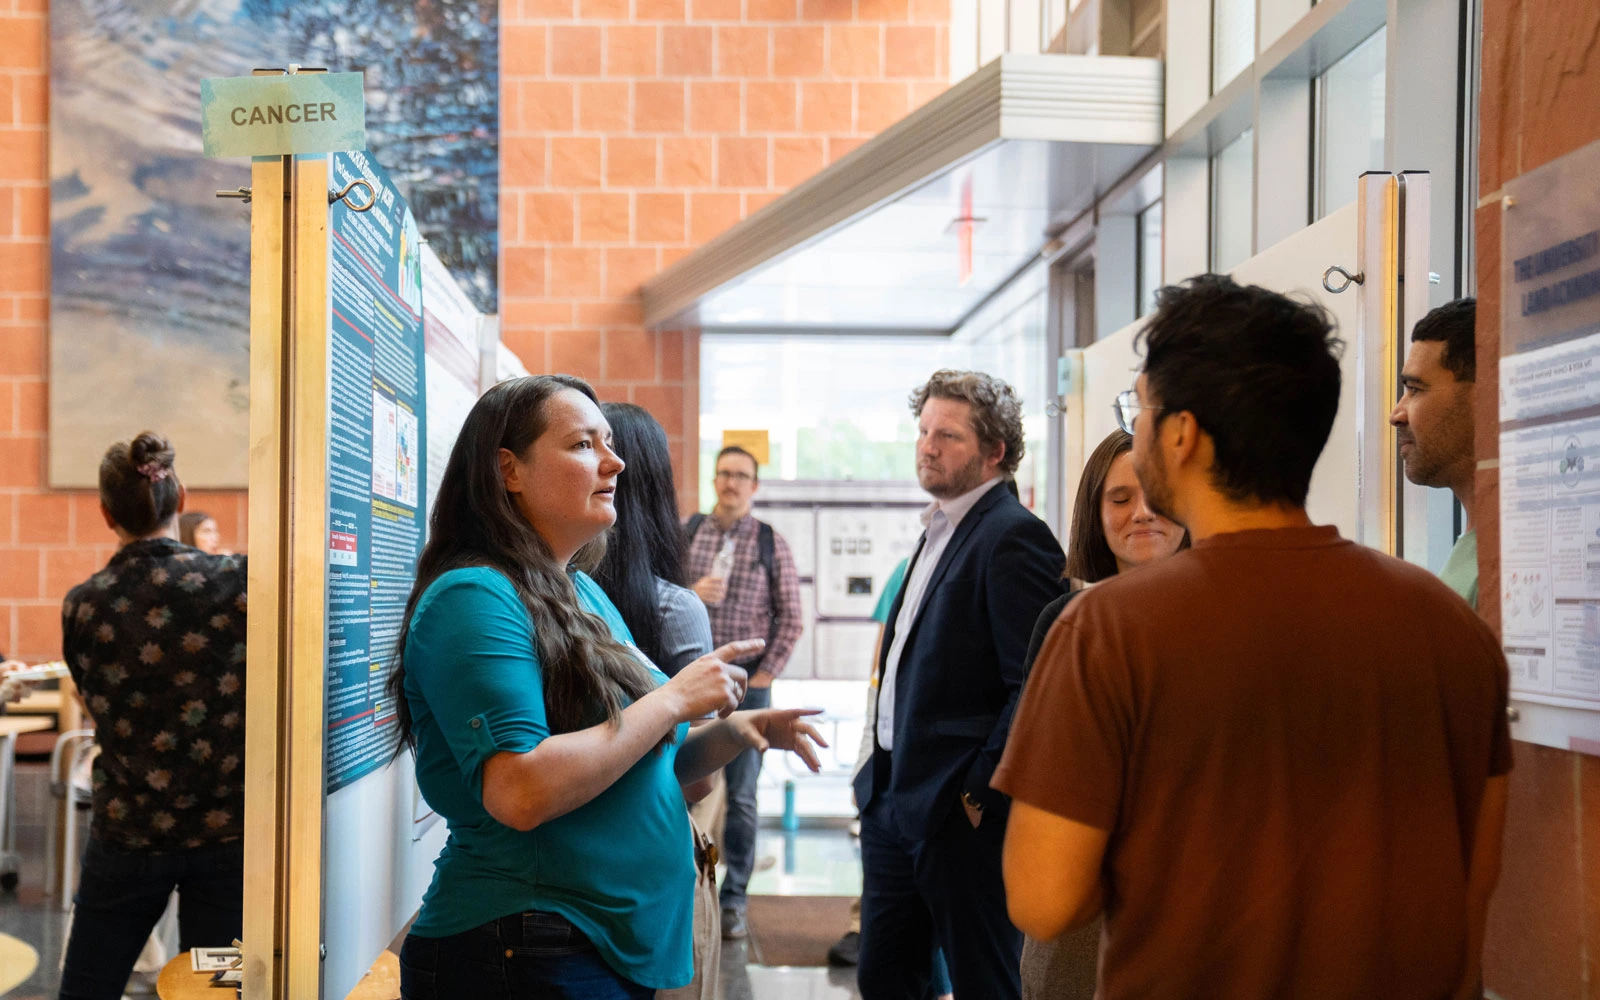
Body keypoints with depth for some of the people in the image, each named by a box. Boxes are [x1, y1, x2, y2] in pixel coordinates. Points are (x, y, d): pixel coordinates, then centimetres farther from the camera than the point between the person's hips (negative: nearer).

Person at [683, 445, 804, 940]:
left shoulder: (772, 543, 2)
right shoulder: (686, 534, 6)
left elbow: (790, 616, 2)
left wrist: (766, 674, -5)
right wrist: (691, 593, -14)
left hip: (746, 681, -1)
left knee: (740, 794, 3)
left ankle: (733, 899, 9)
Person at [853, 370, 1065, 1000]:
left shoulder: (1014, 536, -15)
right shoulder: (939, 531, 16)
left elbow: (1035, 685, -21)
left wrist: (979, 794, -19)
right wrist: (880, 773, 15)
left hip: (960, 812, -9)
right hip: (893, 800, 10)